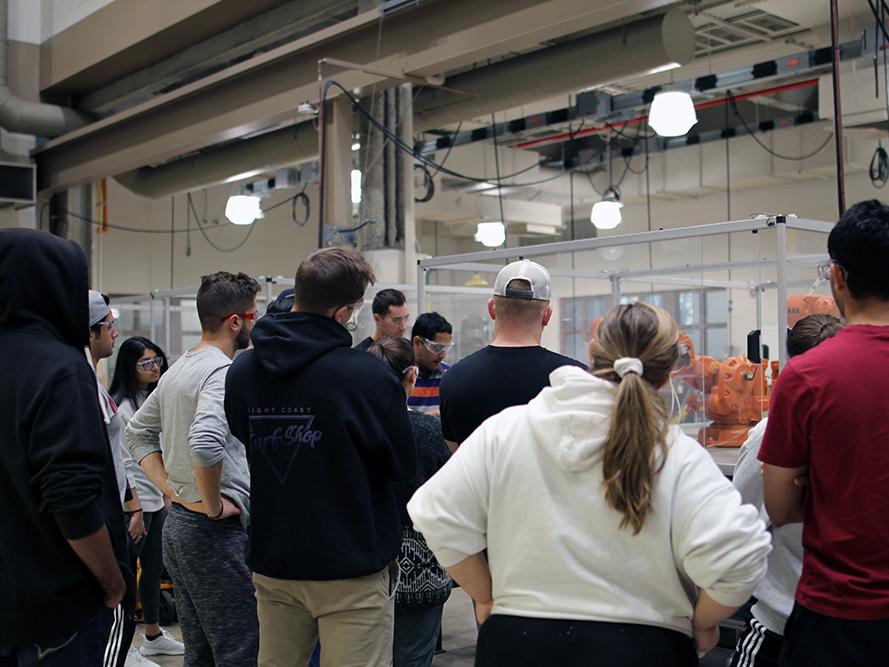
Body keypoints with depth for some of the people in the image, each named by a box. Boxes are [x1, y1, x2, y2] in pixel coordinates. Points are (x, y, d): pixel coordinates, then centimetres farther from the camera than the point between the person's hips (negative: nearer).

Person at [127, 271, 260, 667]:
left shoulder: (176, 371, 12)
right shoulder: (222, 372, -17)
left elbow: (138, 432, 20)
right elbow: (206, 443, -32)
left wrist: (170, 488, 12)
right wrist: (214, 505, -19)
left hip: (177, 525, 10)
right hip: (217, 532, -10)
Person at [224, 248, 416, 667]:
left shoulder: (242, 370, -2)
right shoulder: (367, 375, -19)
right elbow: (404, 466, -7)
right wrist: (396, 401, 8)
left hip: (272, 563, 6)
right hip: (350, 571, -5)